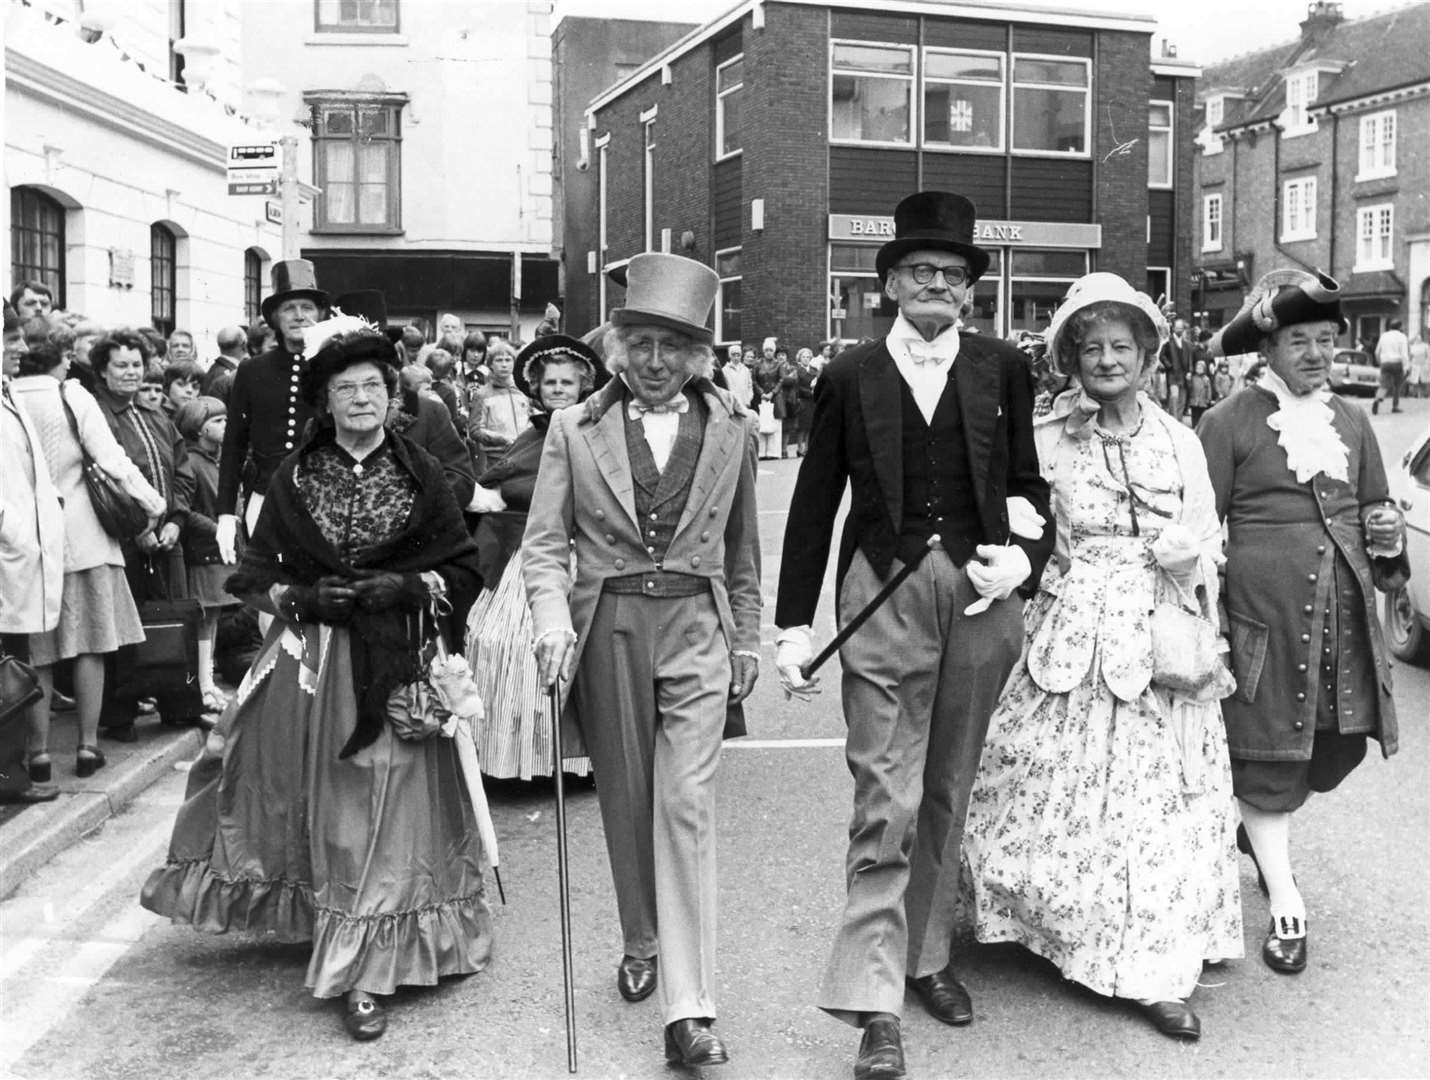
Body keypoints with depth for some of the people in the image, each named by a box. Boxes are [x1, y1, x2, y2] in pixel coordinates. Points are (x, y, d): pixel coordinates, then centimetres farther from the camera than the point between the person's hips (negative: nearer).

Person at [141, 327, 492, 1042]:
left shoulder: (420, 474, 2)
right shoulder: (294, 477, 6)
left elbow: (464, 569, 3)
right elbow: (253, 574, 8)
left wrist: (408, 587, -13)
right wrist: (300, 597, -10)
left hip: (395, 666, -2)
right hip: (308, 660, 2)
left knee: (382, 809, -2)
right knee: (305, 795, 7)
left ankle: (367, 974, 3)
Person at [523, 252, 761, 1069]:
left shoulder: (733, 428, 5)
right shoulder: (575, 428, 2)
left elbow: (744, 549, 13)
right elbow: (545, 540, 1)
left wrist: (748, 639, 14)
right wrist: (552, 617, -15)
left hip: (696, 628, -1)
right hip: (607, 628, 1)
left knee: (687, 804, -9)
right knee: (626, 802, 12)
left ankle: (690, 1010, -7)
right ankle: (643, 946, 36)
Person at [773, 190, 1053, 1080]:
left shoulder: (1004, 369, 7)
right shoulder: (850, 376, 3)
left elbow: (1033, 482, 11)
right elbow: (814, 506, 4)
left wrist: (1025, 558, -9)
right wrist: (794, 624, 2)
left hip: (982, 592, 2)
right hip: (884, 596, -2)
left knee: (950, 790, 13)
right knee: (885, 801, -4)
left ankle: (928, 955, 30)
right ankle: (876, 1003, 2)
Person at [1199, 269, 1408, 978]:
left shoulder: (1351, 421, 13)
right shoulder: (1228, 422, -4)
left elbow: (1373, 507, 24)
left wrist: (1387, 535, 1)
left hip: (1346, 614, 6)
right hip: (1264, 617, -6)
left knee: (1342, 745, 11)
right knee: (1268, 759, 1)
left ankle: (1259, 828, 41)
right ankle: (1286, 908, 14)